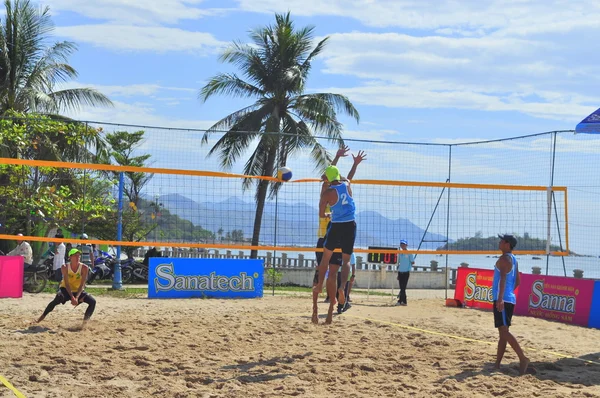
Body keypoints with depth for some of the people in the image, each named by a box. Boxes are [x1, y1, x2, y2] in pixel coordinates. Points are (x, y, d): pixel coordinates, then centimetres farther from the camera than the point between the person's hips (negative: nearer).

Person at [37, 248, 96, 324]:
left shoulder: (84, 268, -15)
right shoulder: (65, 267, -16)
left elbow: (82, 284, -18)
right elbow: (67, 284, -20)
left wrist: (77, 297, -30)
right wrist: (72, 297, -31)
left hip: (79, 291, 2)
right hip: (66, 290, -2)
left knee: (93, 301, -19)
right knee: (58, 298, -34)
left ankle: (85, 321, -7)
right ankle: (43, 316, -23)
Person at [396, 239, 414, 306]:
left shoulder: (409, 253, -3)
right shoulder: (400, 253, 13)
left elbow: (412, 262, -1)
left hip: (406, 272, -5)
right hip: (400, 272, 5)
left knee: (403, 287, -7)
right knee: (401, 287, 5)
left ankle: (400, 301, -8)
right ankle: (404, 301, 10)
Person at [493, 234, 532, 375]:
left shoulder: (504, 259, -11)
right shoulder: (513, 259, 17)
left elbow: (503, 278, -23)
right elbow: (517, 281, 25)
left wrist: (500, 298, -30)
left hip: (502, 300, -10)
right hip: (510, 299, 10)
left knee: (504, 331, -13)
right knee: (503, 333, 10)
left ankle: (523, 358, -17)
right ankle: (497, 364, 13)